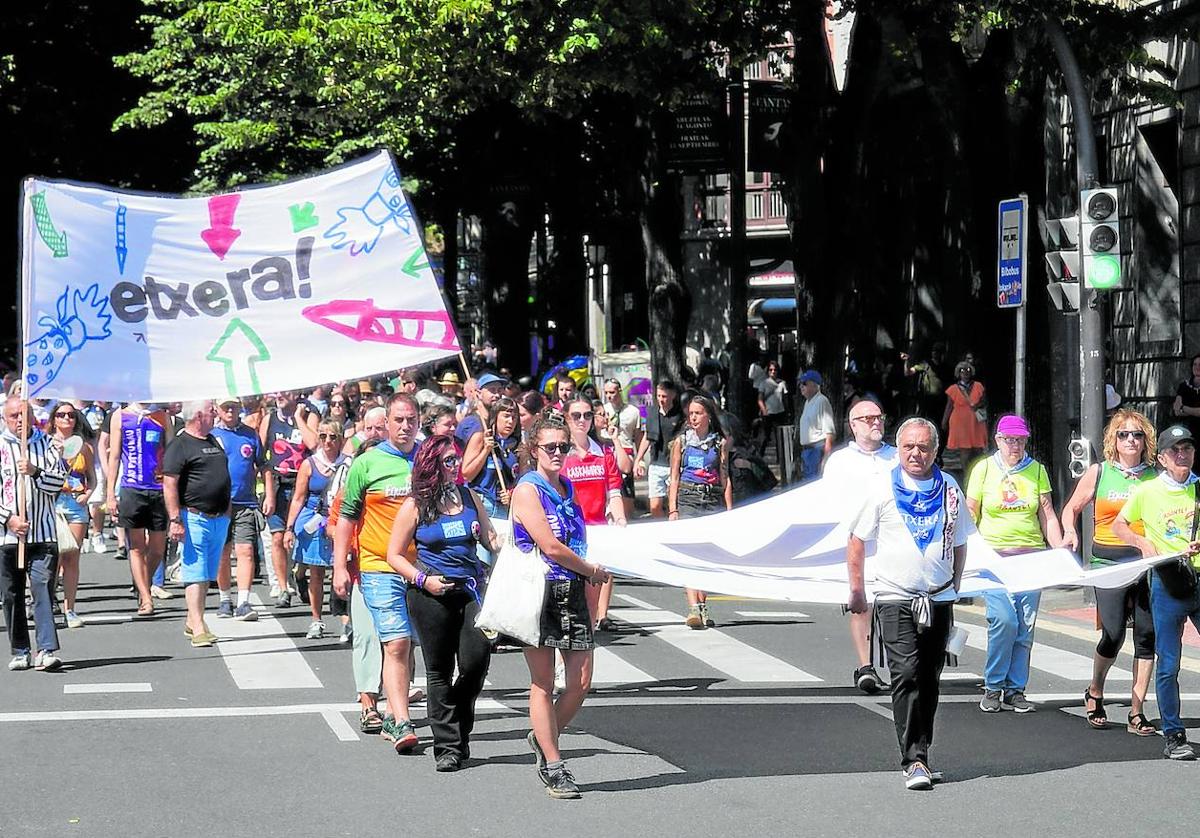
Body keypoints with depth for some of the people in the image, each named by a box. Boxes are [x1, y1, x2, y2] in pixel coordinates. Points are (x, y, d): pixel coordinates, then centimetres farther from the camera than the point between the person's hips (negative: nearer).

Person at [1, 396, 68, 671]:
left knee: (43, 589, -11)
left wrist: (35, 471, -16)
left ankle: (47, 651, -17)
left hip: (43, 533, 0)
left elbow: (58, 481, 0)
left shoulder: (47, 443, 8)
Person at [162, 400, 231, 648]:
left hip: (219, 518, 8)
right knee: (195, 573, -10)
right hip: (195, 518, -8)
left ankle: (193, 621, 20)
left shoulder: (213, 441, 18)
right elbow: (169, 484, -15)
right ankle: (198, 628, -13)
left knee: (208, 574, 11)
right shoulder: (180, 446, -9)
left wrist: (227, 511, 25)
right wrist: (175, 520, -21)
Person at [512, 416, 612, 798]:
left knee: (581, 681, 2)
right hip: (539, 591, -7)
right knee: (543, 683, -1)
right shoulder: (527, 490, -7)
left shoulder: (568, 489, 16)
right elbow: (550, 546, -15)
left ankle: (543, 739, 25)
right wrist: (593, 571, -3)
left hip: (573, 591, 7)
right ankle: (553, 766, 4)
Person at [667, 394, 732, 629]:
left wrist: (729, 510, 4)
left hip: (713, 500, 2)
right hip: (688, 500, -2)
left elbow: (725, 478, 10)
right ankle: (694, 609, -25)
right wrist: (672, 509, -1)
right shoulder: (681, 441, 7)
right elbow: (674, 478, 7)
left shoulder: (719, 442, 9)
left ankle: (702, 607, 15)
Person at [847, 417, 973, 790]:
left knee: (929, 681, 8)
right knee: (906, 675, -15)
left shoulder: (949, 489, 6)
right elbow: (857, 539, 4)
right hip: (895, 598, -4)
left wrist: (954, 588, 18)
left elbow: (959, 543, 18)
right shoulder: (883, 489, -2)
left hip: (939, 600, 4)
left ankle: (920, 753, 19)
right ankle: (914, 760, -18)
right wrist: (857, 590, 3)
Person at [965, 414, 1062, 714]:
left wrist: (1060, 549, -2)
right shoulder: (984, 469, 6)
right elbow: (970, 514, 9)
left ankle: (1015, 689, 8)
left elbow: (1047, 514, 10)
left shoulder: (1036, 470, 11)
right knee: (1003, 619, -16)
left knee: (1025, 625, -2)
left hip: (1031, 555, 2)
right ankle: (992, 687, -2)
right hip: (994, 554, -2)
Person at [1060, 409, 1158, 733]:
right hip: (1108, 562, -2)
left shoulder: (1155, 477, 8)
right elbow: (1072, 507, 15)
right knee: (1113, 634, -11)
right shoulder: (1098, 473, 6)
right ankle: (1095, 693, 18)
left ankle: (1136, 713, 6)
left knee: (1147, 634, -2)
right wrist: (1070, 533, -5)